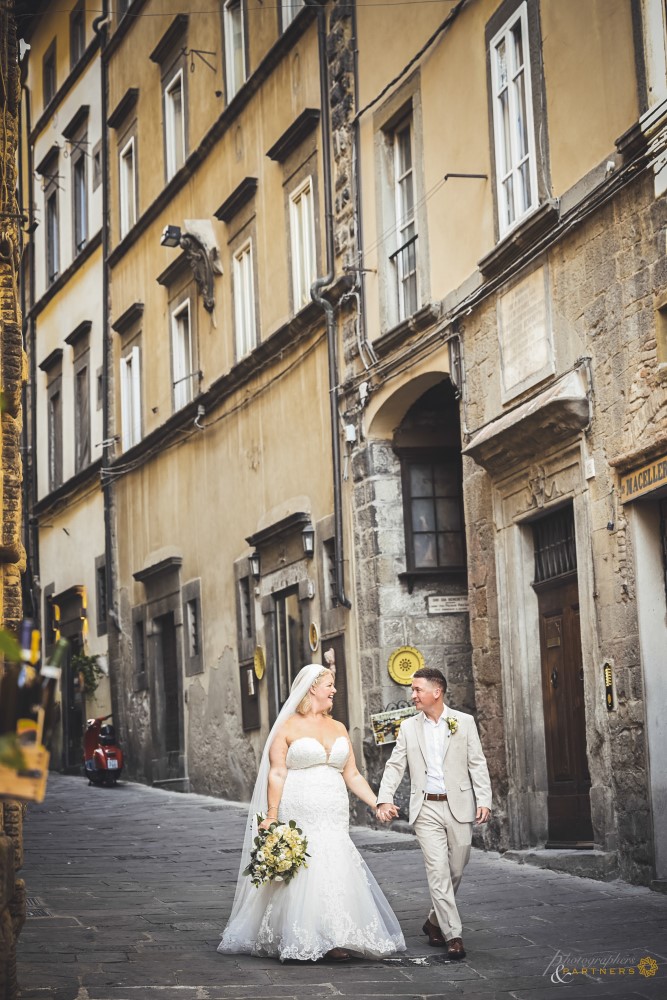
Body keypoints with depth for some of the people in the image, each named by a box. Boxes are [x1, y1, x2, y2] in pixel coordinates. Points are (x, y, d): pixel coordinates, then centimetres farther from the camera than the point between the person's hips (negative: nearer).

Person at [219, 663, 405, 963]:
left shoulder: (338, 728, 15)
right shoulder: (288, 727, 0)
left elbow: (352, 775, 16)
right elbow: (276, 775, -5)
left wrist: (377, 804, 6)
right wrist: (271, 818, -12)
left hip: (334, 819, 4)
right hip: (299, 816, -4)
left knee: (336, 873, -4)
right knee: (302, 875, -6)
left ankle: (334, 940, 0)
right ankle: (302, 943, 1)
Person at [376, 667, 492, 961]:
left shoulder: (464, 722, 4)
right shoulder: (409, 727, 7)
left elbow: (477, 764, 3)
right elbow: (395, 766, 6)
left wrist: (484, 801, -6)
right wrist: (384, 800, -8)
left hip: (459, 806, 0)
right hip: (426, 809, 0)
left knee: (456, 870, 7)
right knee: (438, 871, -9)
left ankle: (435, 921, 29)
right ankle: (452, 935, -7)